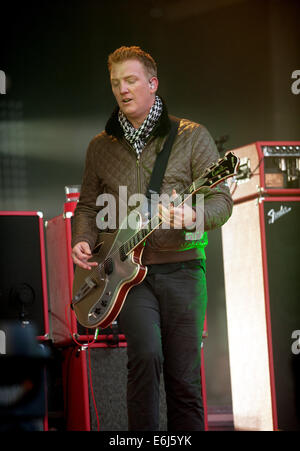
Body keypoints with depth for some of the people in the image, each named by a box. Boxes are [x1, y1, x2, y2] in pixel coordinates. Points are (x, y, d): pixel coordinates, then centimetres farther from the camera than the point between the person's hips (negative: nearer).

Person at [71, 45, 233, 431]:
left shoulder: (191, 136, 4)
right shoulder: (101, 146, 14)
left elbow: (222, 200, -1)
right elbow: (87, 204, 22)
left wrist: (193, 215, -23)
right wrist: (83, 240, 1)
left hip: (181, 267, -1)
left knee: (184, 377, -2)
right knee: (146, 353, -22)